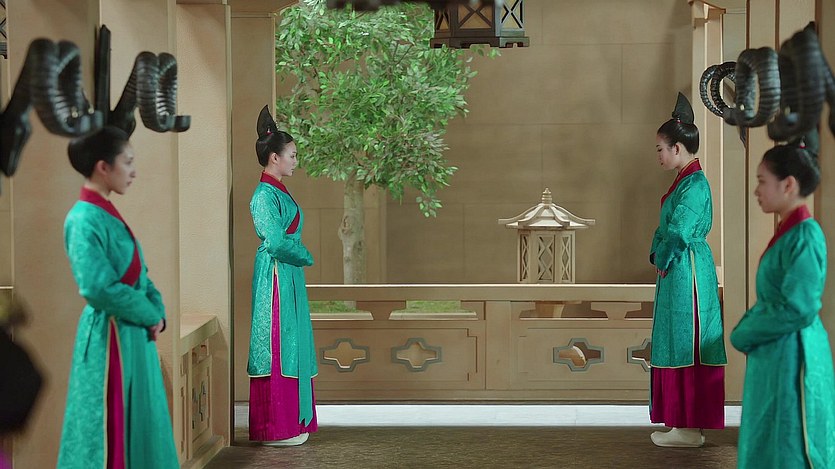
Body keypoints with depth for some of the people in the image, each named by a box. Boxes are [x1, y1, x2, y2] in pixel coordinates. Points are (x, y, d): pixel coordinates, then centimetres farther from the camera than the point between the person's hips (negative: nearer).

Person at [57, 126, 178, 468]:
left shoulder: (108, 214, 11)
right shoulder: (84, 220, -18)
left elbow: (138, 273, 15)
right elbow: (99, 289, -25)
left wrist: (157, 311, -2)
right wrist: (151, 315, -14)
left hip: (134, 334, 9)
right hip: (110, 337, -9)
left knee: (138, 424, 16)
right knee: (110, 430, -1)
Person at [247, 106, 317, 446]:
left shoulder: (278, 192, 15)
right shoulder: (265, 195, -15)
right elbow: (276, 241, -22)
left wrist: (299, 254, 5)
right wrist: (305, 256, -8)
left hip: (289, 277, 10)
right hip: (277, 278, -10)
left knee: (290, 346, 12)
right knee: (278, 346, -6)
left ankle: (291, 423, 18)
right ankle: (277, 429, -2)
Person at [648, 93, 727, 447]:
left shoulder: (695, 185, -16)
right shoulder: (684, 181, 14)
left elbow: (679, 232, -22)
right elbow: (665, 228, 18)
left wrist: (662, 259, -7)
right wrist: (657, 255, 4)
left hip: (686, 272, -10)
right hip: (675, 272, 10)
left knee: (685, 347, -5)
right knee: (677, 347, 13)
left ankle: (688, 429, 0)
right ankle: (684, 424, 19)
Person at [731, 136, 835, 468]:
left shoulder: (805, 236, -19)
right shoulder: (788, 232, 9)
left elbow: (798, 310, -23)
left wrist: (744, 335, -12)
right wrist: (746, 327, 1)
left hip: (790, 358, -9)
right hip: (774, 355, 9)